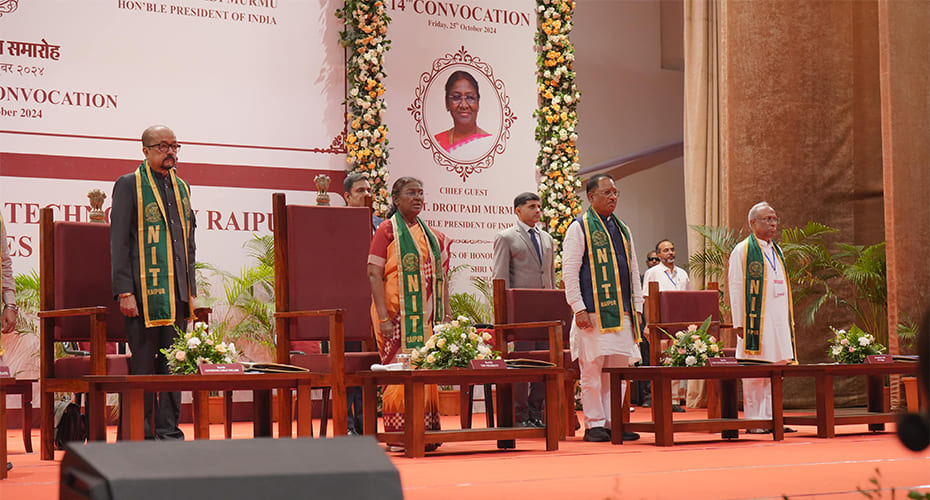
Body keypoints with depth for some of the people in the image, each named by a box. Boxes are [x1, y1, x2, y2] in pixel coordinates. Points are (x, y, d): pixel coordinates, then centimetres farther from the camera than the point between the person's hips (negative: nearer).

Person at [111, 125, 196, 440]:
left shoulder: (181, 188, 18)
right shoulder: (129, 185, -1)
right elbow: (119, 242, -6)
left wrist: (191, 289, 14)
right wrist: (124, 292, -13)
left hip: (177, 293, 6)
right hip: (143, 291, -6)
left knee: (173, 365, 6)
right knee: (143, 365, -3)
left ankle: (168, 432, 11)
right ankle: (140, 435, 3)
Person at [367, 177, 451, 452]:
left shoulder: (431, 235, 16)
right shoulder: (387, 230, -2)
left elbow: (441, 276, 17)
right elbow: (374, 274, -8)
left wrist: (446, 315, 9)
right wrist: (383, 317, -16)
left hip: (426, 316, 6)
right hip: (398, 315, -6)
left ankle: (426, 434, 9)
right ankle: (398, 437, -4)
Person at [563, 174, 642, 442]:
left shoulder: (622, 230, 19)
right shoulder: (579, 228, -1)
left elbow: (633, 270, 22)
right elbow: (569, 271, -7)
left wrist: (637, 306, 13)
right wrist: (579, 308, -14)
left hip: (621, 313, 6)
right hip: (593, 312, -6)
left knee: (619, 367, 5)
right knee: (592, 369, -5)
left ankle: (612, 422, 11)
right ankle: (594, 424, 0)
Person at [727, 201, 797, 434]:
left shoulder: (777, 252, 19)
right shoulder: (742, 251, -3)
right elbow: (736, 288, -7)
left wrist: (789, 318, 15)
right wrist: (740, 323, -14)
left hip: (778, 321, 7)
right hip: (756, 321, -7)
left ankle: (770, 417, 9)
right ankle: (753, 421, -4)